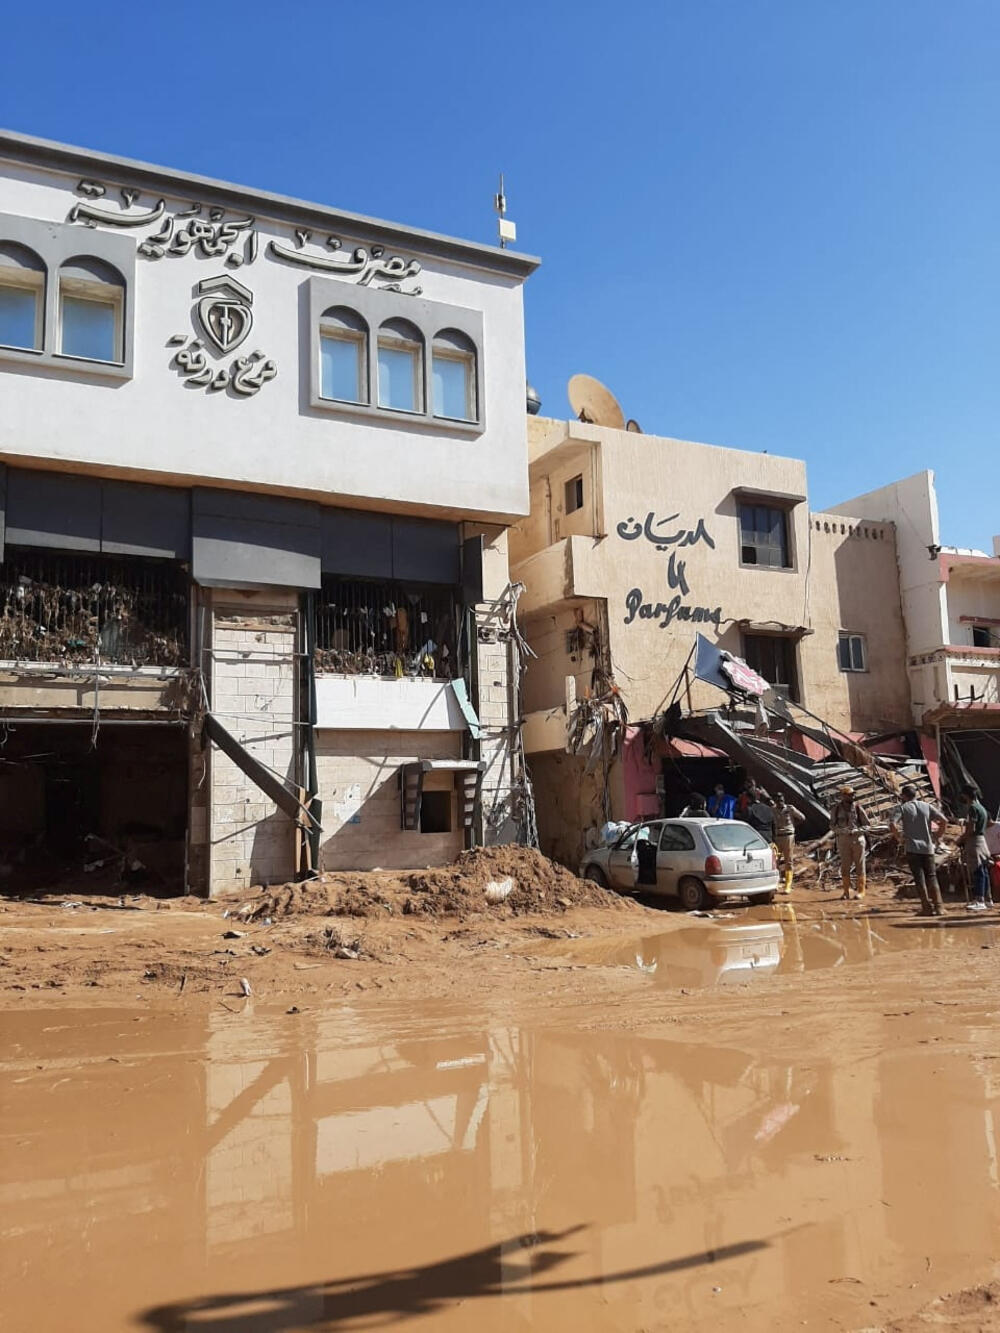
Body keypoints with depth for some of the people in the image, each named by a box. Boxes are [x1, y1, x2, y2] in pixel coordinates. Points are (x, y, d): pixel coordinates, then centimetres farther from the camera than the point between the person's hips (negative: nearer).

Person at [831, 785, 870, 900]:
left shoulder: (858, 808, -3)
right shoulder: (837, 809, 0)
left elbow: (867, 824, 1)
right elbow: (832, 826, 3)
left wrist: (856, 830, -16)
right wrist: (842, 830, -16)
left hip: (858, 839, -1)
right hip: (843, 840, 1)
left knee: (859, 865, 2)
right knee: (845, 866, 2)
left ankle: (861, 891, 11)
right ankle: (846, 891, 12)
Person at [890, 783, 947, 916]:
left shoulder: (903, 808, -1)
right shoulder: (927, 806, 8)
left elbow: (893, 823, -16)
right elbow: (944, 821, 1)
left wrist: (900, 837, -4)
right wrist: (937, 836, 10)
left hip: (912, 848, -3)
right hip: (927, 847, 3)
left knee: (919, 878, 0)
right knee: (932, 877, 10)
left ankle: (927, 908, -1)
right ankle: (939, 907, 4)